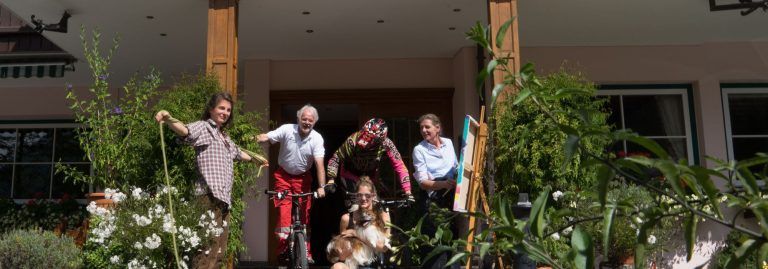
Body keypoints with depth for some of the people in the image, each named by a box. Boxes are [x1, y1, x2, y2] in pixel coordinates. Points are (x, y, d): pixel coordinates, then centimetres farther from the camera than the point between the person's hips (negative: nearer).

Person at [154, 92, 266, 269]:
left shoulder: (224, 136, 26)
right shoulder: (203, 127, 0)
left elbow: (237, 153, 46)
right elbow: (185, 130, -23)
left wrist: (256, 158, 62)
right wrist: (168, 119, -44)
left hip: (224, 197, 9)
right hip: (210, 195, -9)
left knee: (219, 249, 10)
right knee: (209, 246, -17)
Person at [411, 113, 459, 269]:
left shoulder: (449, 143, 10)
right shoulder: (419, 149, -5)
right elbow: (423, 182, -12)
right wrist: (444, 184, -27)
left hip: (454, 197, 5)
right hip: (434, 201, -5)